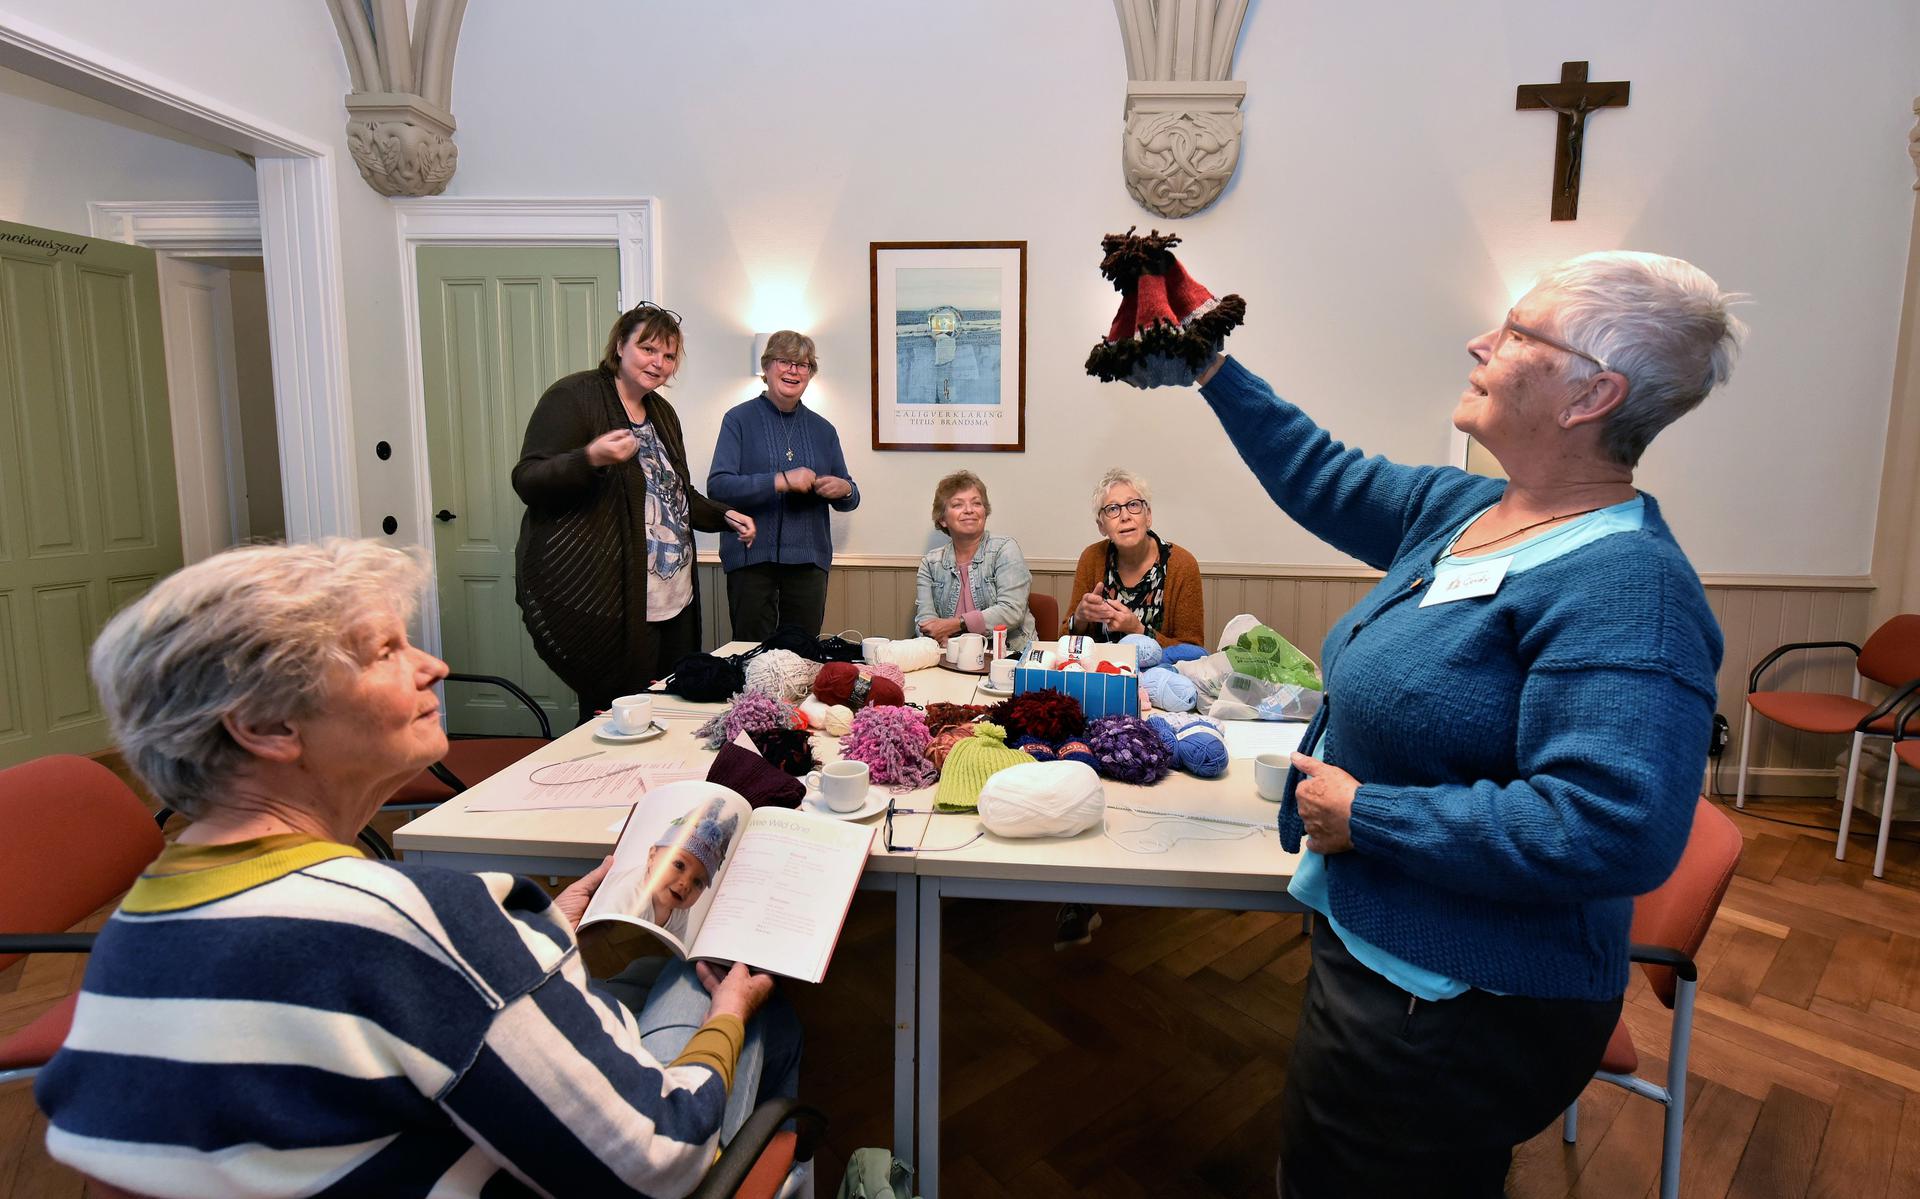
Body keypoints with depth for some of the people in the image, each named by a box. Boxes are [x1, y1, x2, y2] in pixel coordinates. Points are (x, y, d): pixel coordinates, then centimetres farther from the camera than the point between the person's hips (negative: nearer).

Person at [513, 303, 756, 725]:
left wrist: (724, 516, 11)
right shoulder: (574, 396, -6)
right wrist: (591, 458, -30)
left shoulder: (662, 412, 18)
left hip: (674, 600, 8)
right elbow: (527, 480, -13)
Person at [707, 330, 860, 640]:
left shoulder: (822, 429, 14)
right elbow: (717, 486, -10)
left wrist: (844, 489, -5)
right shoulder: (740, 419, 2)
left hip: (809, 559, 3)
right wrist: (781, 481, -19)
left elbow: (850, 499, 19)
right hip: (752, 557, -3)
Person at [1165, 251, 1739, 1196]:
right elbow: (1328, 481, 16)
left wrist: (1364, 815, -27)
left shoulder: (1623, 585, -25)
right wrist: (1215, 374, 16)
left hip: (1454, 1012, -9)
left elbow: (1610, 830, -34)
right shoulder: (1467, 508, 3)